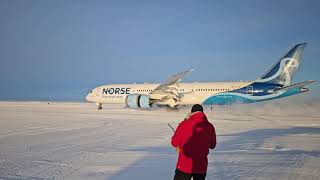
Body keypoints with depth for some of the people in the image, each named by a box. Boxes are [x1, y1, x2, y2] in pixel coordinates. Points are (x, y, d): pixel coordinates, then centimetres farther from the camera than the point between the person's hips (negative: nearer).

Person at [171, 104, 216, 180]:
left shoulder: (185, 123, -11)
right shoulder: (209, 126, -3)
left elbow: (174, 142, -4)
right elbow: (212, 145, 10)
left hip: (185, 165, -3)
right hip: (201, 166, 3)